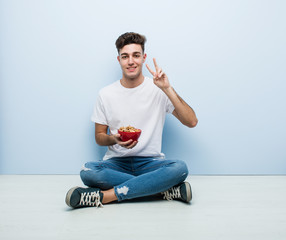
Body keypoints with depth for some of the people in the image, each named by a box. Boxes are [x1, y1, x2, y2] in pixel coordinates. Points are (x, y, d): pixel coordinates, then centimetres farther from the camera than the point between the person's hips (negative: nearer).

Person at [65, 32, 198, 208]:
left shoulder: (158, 90, 0)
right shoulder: (106, 94, 5)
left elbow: (191, 122, -9)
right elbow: (99, 136, 11)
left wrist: (168, 89, -18)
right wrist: (114, 139, -12)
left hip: (150, 163, -1)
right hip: (116, 163, 1)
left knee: (180, 168, -32)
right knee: (88, 171, -31)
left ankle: (103, 196, -28)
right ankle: (168, 189, -24)